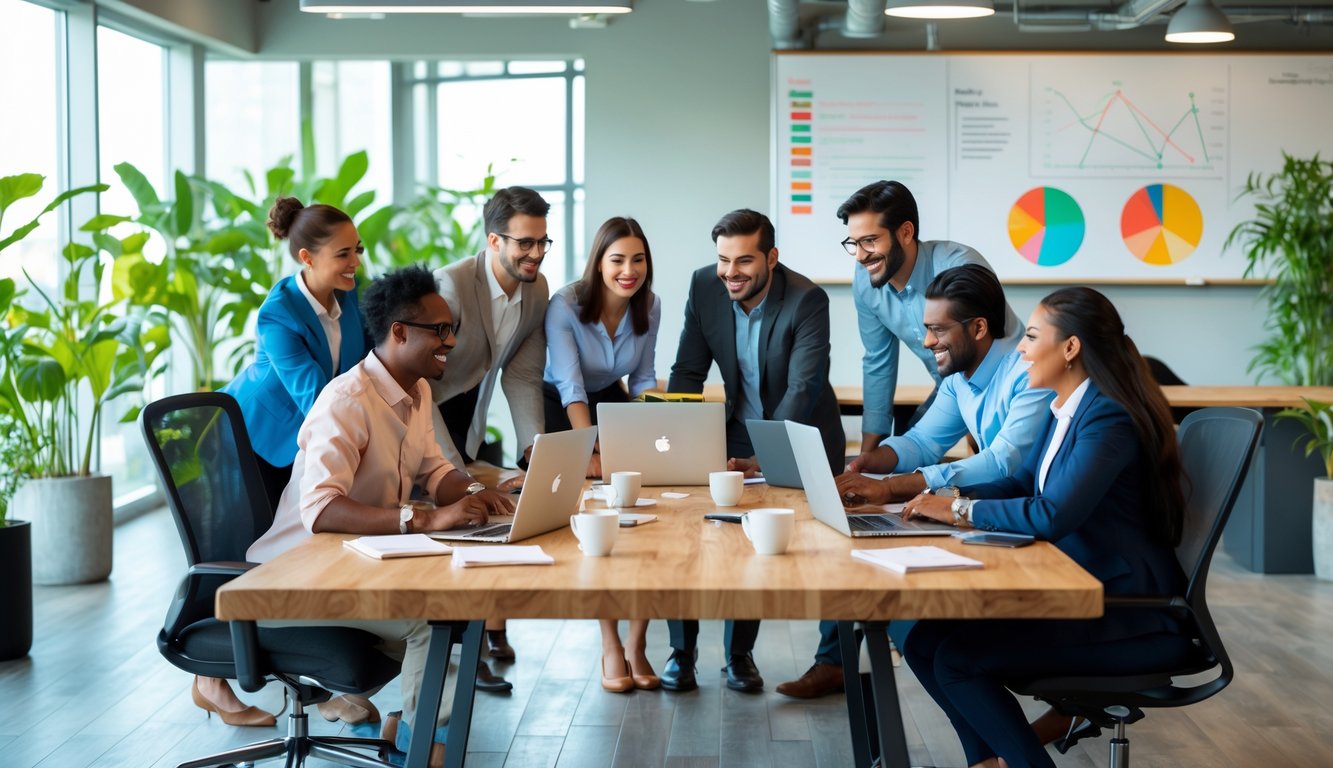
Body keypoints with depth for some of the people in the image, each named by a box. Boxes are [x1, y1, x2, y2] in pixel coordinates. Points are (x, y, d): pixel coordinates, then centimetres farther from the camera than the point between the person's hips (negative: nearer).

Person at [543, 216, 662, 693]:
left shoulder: (649, 307, -7)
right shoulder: (565, 305, -21)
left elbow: (642, 379, 3)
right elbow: (570, 387, -27)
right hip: (564, 415, -4)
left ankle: (636, 644, -11)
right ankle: (611, 648, -16)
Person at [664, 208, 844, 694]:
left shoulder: (807, 300, -22)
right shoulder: (704, 286, -8)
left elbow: (803, 390, -29)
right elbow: (687, 373, -3)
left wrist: (761, 461, -41)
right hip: (739, 432, 3)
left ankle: (739, 654, 1)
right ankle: (682, 649, -7)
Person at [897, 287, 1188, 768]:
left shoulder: (1110, 419, -21)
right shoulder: (1067, 409, 8)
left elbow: (1051, 516, -30)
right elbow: (1024, 483, 18)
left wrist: (962, 510, -18)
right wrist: (945, 497, 3)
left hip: (1130, 615, -9)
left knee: (957, 659, -17)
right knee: (924, 640, 1)